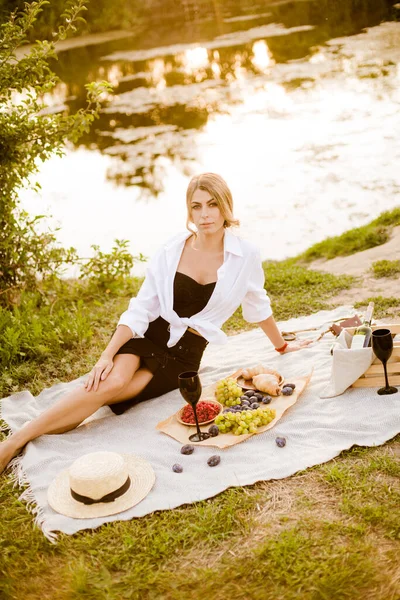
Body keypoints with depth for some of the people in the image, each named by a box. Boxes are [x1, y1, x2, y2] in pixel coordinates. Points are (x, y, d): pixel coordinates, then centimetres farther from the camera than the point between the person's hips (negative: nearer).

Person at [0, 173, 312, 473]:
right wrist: (107, 354, -14)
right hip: (146, 336, 0)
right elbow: (140, 309, -4)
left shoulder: (246, 256, -6)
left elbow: (258, 306, 11)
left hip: (185, 354, 0)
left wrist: (282, 346, 24)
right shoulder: (172, 250, -5)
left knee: (109, 391, -24)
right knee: (114, 379, -30)